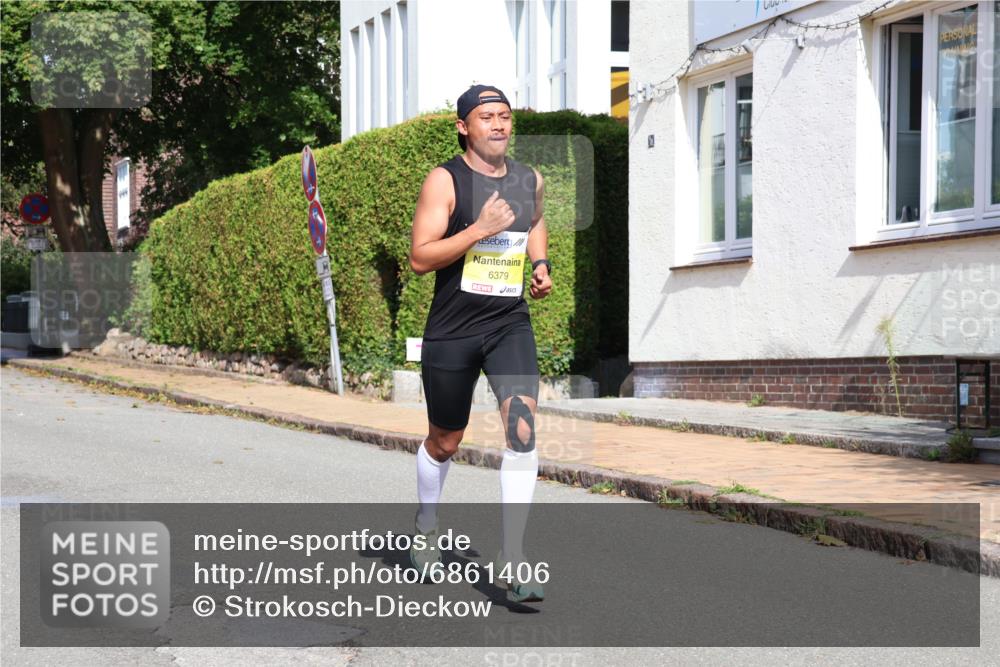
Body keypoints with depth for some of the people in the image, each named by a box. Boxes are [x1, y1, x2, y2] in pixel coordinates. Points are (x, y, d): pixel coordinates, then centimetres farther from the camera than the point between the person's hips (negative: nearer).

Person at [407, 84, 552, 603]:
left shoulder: (530, 180, 7)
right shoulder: (444, 180, -9)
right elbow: (420, 258, -15)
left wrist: (540, 265, 11)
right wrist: (479, 230, -24)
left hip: (511, 324, 3)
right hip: (452, 329, -3)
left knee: (522, 428, -18)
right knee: (444, 441, 13)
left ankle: (511, 558, -13)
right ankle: (426, 525, 43)